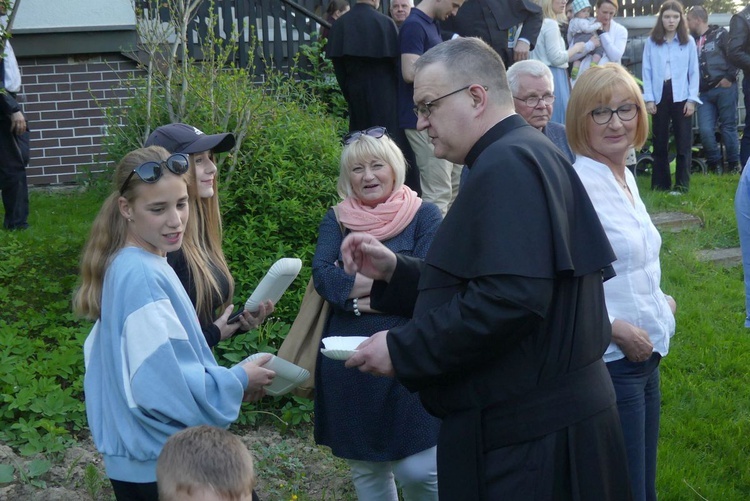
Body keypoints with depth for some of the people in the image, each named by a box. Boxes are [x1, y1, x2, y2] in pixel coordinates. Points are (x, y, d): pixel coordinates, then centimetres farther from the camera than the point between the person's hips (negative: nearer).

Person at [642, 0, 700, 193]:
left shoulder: (689, 41, 3)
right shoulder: (651, 42, 4)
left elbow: (694, 72, 3)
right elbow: (647, 71, 3)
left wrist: (692, 99, -4)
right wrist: (649, 98, -4)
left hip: (681, 97, -1)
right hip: (659, 96, 1)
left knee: (683, 142, 0)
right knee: (659, 142, 8)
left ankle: (681, 185, 4)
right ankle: (660, 184, 15)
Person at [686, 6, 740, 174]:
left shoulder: (720, 34, 1)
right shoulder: (692, 41, 17)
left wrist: (729, 78, -12)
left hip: (724, 89, -5)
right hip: (705, 93, 5)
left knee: (728, 127, 0)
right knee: (705, 130, -7)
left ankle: (733, 165, 10)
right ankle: (715, 163, 9)